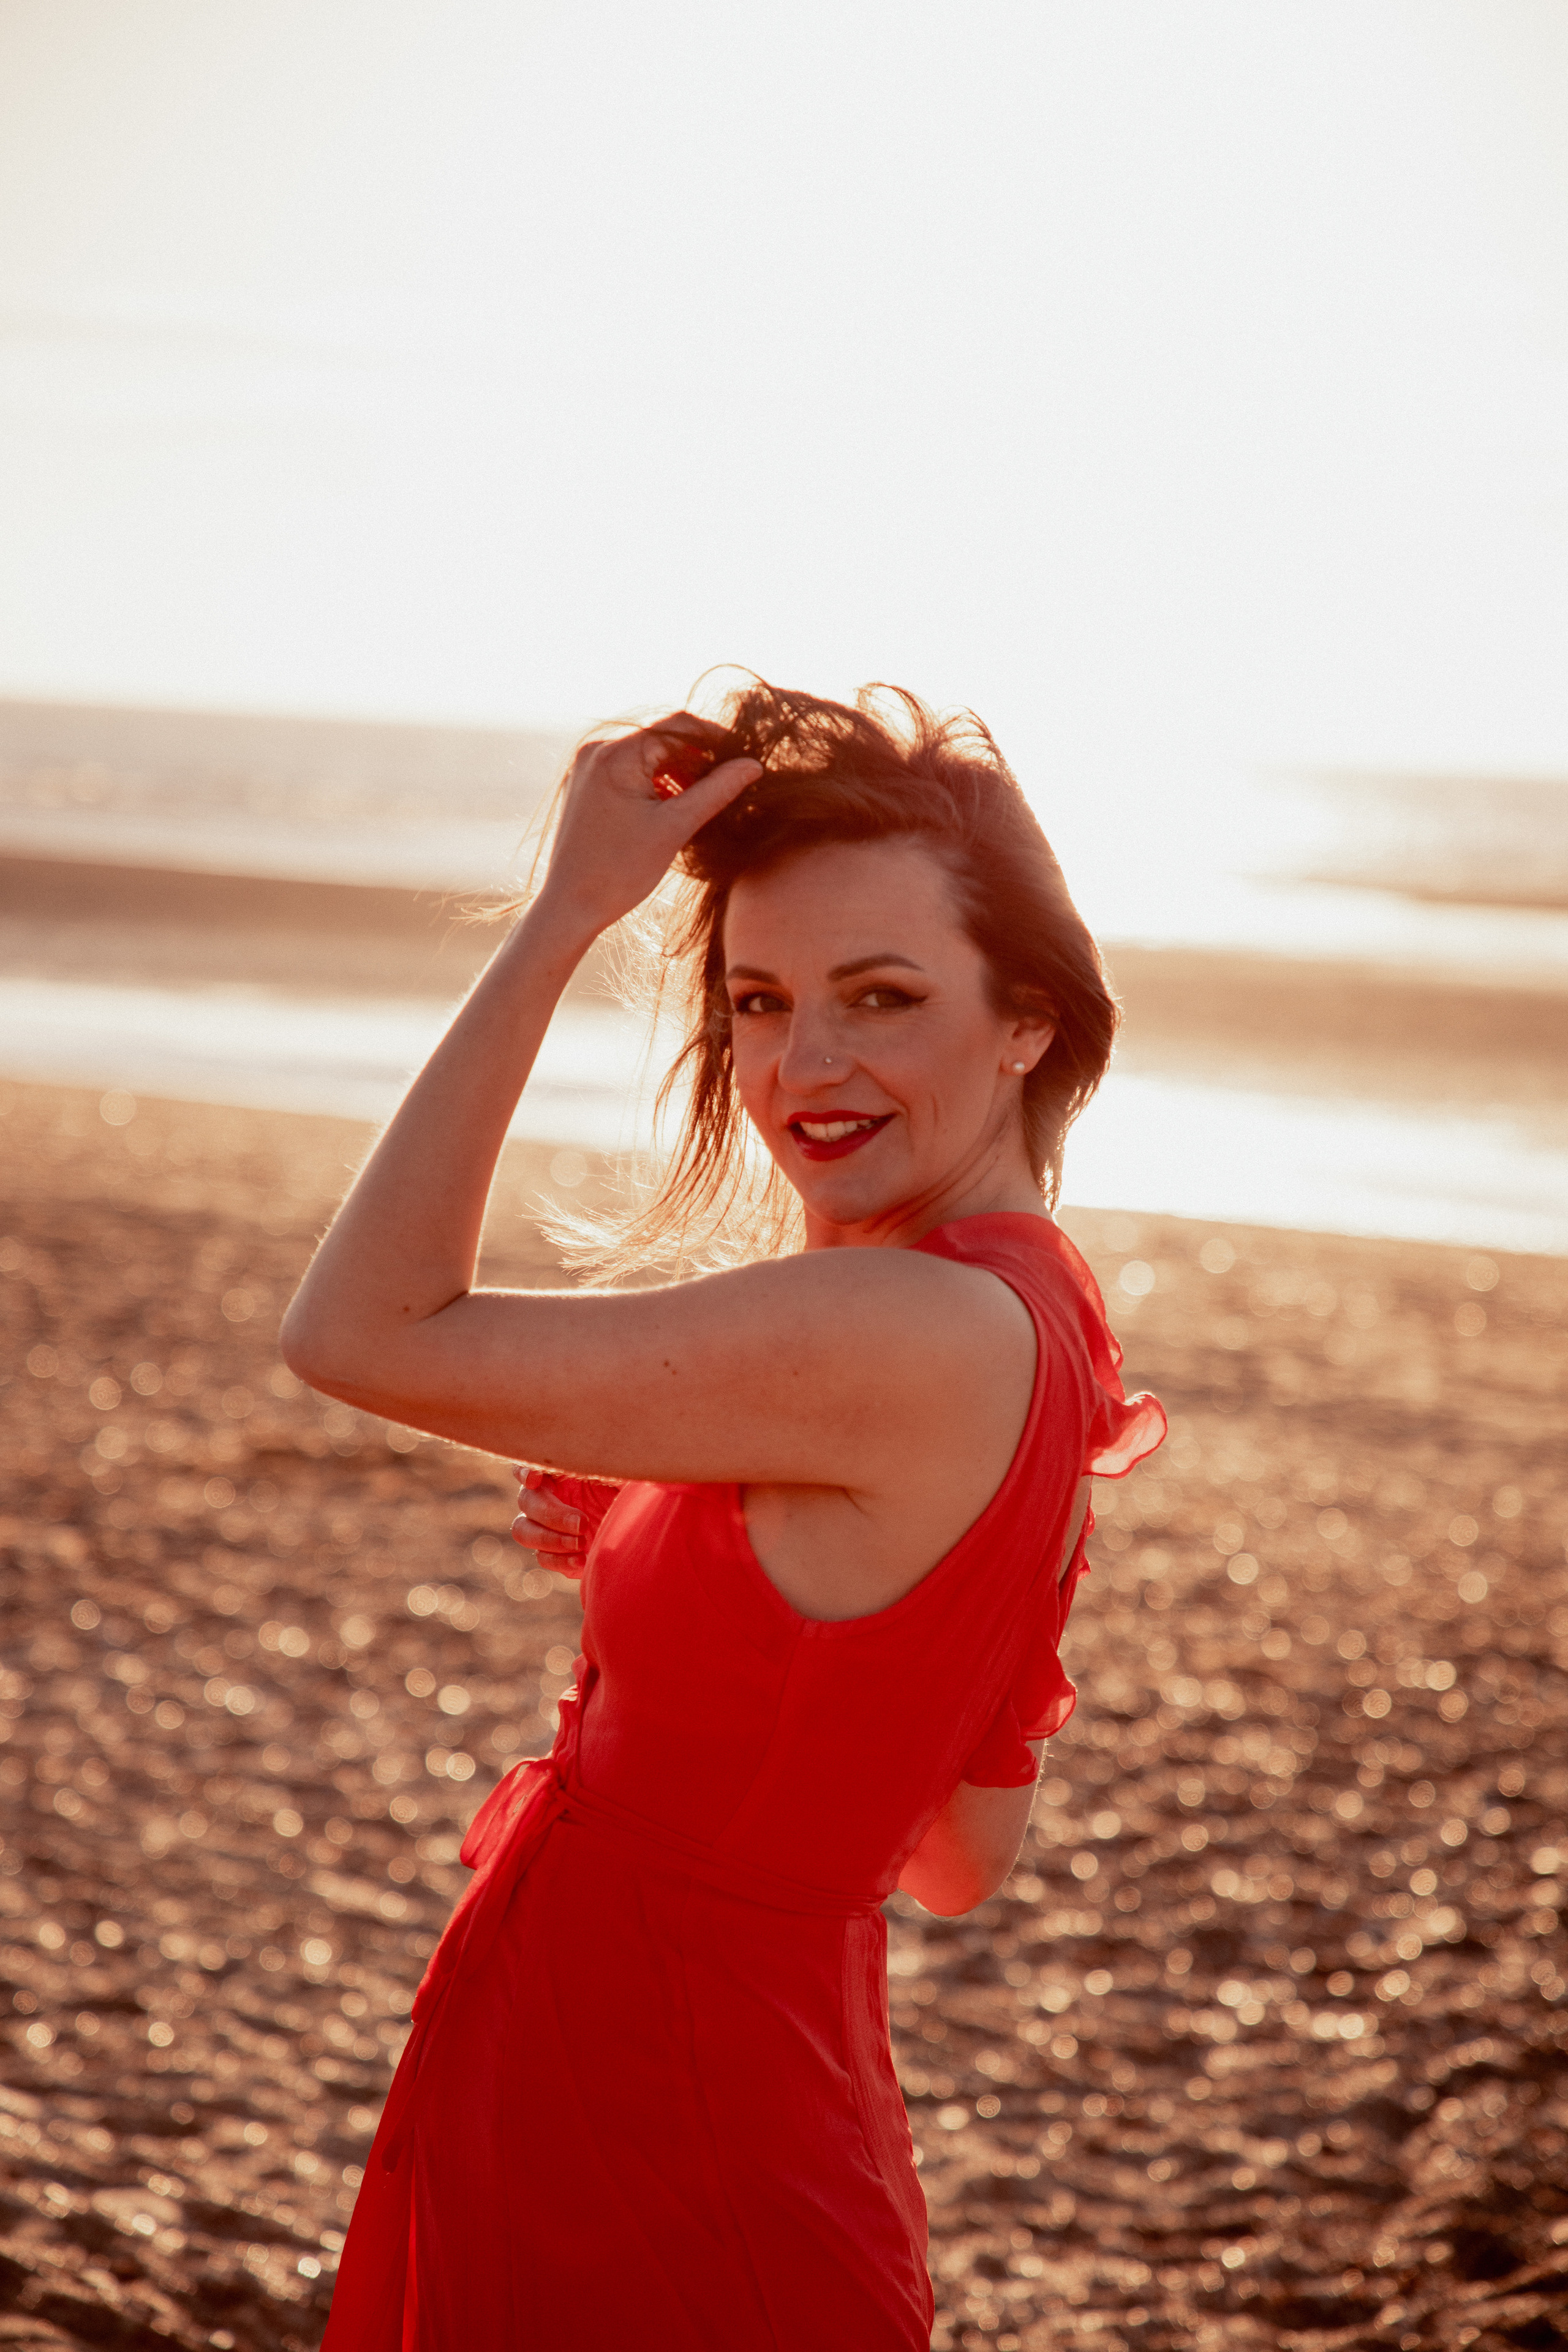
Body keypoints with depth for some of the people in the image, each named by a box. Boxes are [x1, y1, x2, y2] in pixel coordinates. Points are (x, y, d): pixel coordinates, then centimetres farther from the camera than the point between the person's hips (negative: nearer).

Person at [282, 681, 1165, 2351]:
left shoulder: (927, 1334, -26)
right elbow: (965, 1864, 12)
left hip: (650, 2207, -9)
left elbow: (361, 1332, -23)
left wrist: (565, 916, -20)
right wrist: (671, 1571, 4)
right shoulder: (1028, 1315, 4)